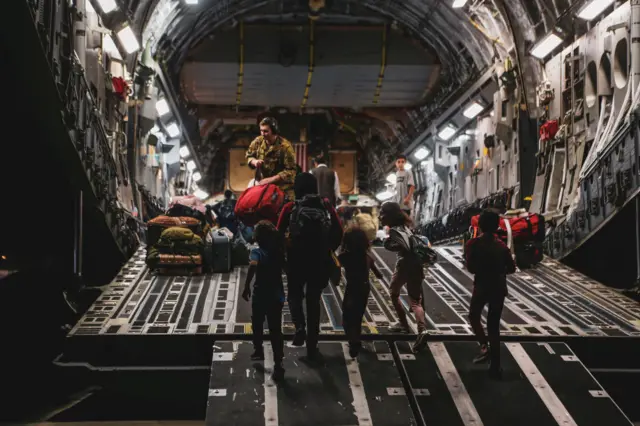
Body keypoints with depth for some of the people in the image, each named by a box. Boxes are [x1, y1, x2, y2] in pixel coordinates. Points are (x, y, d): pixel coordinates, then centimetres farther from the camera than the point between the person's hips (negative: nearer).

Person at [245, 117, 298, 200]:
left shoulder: (285, 146, -19)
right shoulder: (258, 141, -3)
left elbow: (290, 171, -19)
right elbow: (249, 156, 14)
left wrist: (271, 179, -24)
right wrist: (254, 161, -11)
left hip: (282, 188, -4)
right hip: (262, 185, 5)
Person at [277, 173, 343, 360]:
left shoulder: (290, 208, -7)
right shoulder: (326, 206, -1)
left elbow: (279, 233, -6)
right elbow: (339, 232, 1)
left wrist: (284, 252, 10)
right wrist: (329, 250, 14)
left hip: (296, 260, -1)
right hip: (320, 261, 2)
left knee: (294, 295, 21)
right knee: (313, 301, 13)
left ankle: (300, 327, -7)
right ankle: (312, 347, 14)